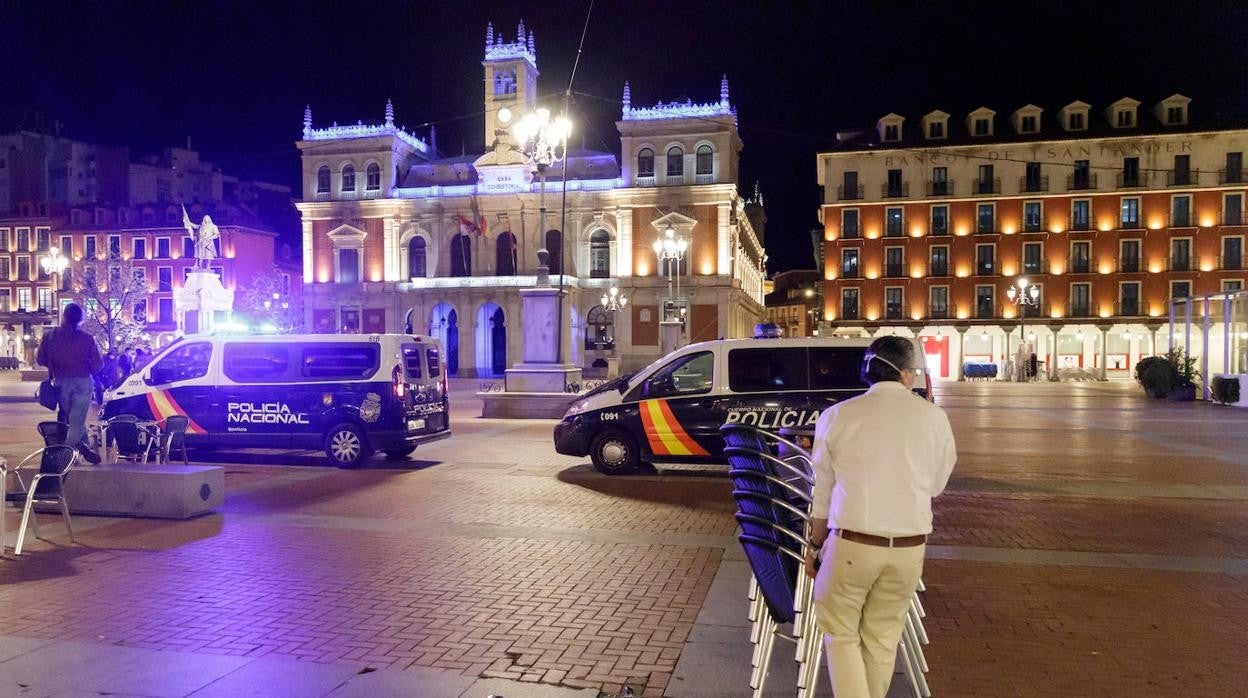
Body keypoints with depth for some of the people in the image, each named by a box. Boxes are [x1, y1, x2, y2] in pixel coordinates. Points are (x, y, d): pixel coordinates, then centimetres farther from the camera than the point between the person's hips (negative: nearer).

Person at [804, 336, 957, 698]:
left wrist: (817, 546, 12)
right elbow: (936, 485, 9)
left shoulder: (837, 416, -4)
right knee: (883, 636, 16)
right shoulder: (934, 417, -2)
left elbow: (822, 492, 1)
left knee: (839, 630, 14)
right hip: (910, 547, 2)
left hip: (851, 543, -2)